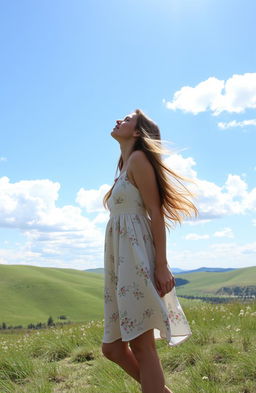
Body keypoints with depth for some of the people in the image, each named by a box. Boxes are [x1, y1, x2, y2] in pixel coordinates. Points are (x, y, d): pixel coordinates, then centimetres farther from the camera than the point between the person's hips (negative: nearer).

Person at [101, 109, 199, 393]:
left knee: (141, 345, -10)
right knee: (112, 348, 9)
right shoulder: (125, 167, 24)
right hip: (121, 261, 9)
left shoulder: (138, 158, -2)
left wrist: (162, 265, -18)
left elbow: (156, 213, -11)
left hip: (136, 257, -9)